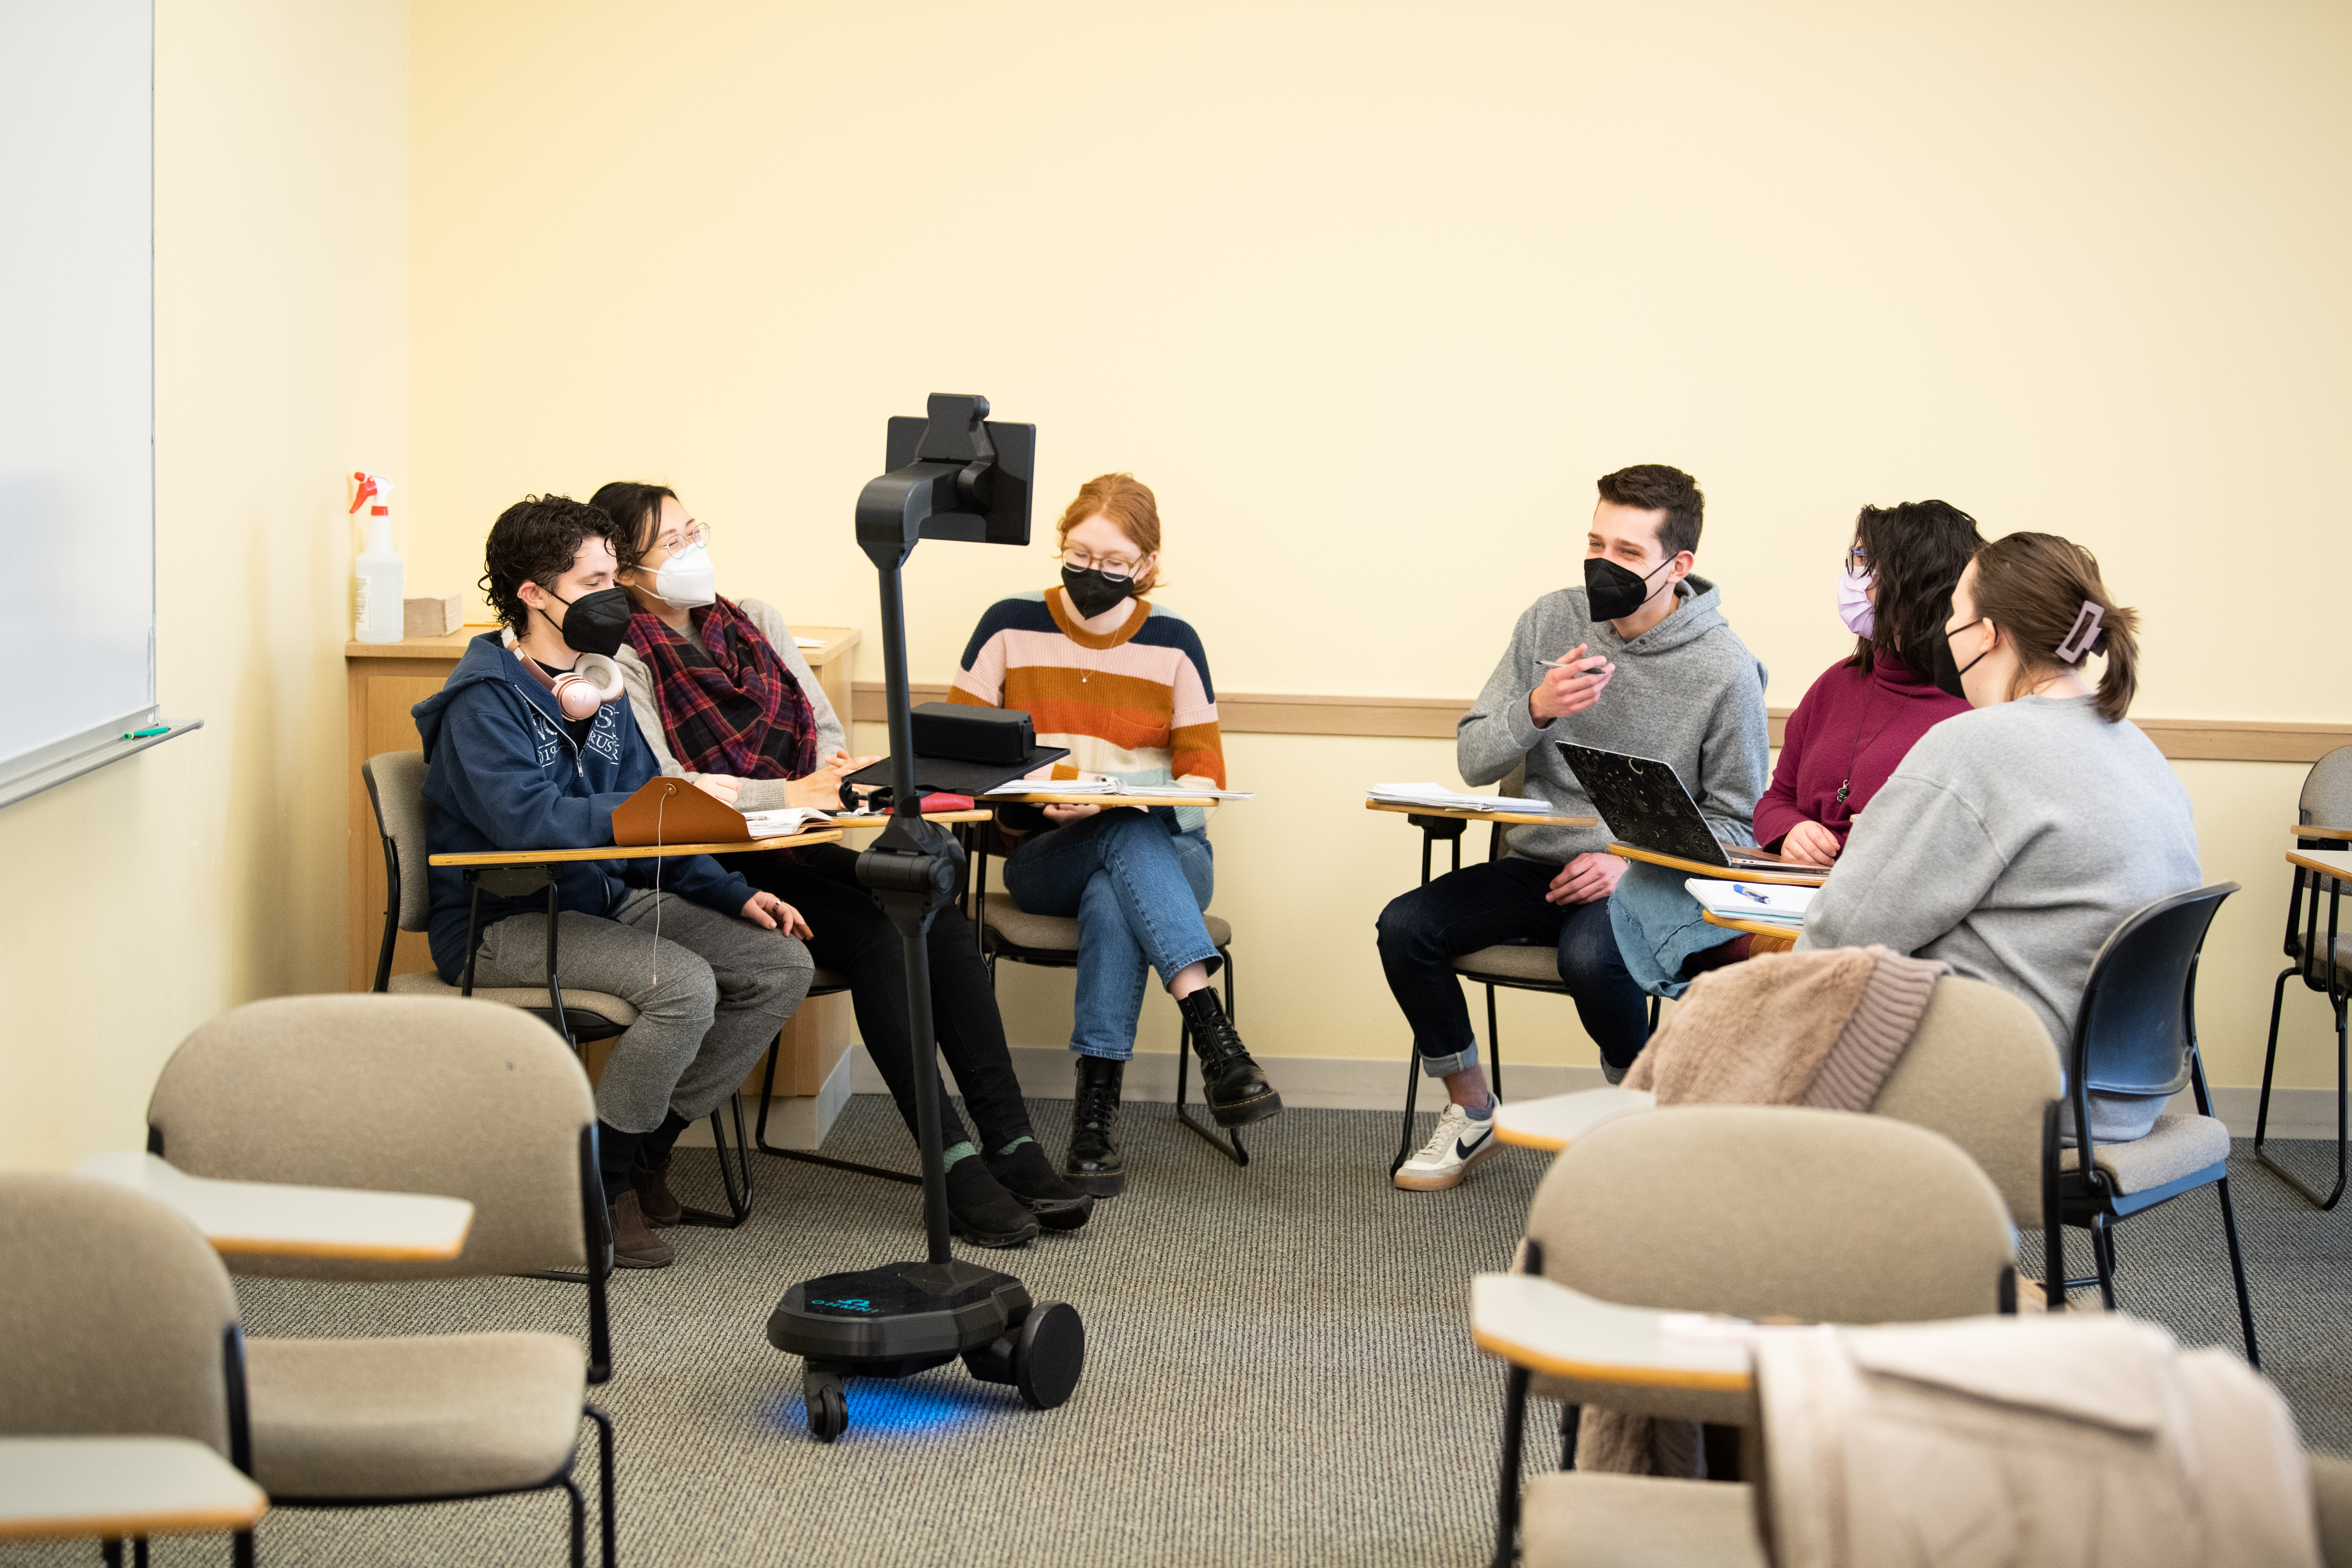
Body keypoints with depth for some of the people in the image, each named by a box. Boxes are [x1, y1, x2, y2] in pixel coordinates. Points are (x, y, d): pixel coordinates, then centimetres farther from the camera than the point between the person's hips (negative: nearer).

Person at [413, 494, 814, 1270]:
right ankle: (600, 1179, -11)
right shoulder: (485, 700, -13)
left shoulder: (602, 689, 13)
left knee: (783, 964, -7)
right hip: (506, 922, -8)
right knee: (683, 983, -31)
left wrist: (735, 896, 1)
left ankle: (647, 1144, 5)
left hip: (608, 900, 8)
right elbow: (527, 818, -29)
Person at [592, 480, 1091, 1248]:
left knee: (939, 917, -21)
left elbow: (825, 724, 17)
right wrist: (791, 792, -23)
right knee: (877, 933, -28)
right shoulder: (627, 660, -5)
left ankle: (1011, 1143, -23)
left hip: (807, 841, 6)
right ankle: (954, 1161, -26)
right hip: (718, 869, -6)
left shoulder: (756, 621, 15)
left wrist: (833, 774, -7)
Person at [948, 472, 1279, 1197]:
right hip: (1044, 859, -1)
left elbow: (1204, 778, 2)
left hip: (1165, 852, 1)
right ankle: (1213, 1035, -50)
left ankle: (1097, 1108, -40)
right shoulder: (1010, 628, 6)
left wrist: (1117, 798, -18)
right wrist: (1031, 796, -15)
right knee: (1131, 834, -36)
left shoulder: (1172, 644, 6)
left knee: (1111, 900, -37)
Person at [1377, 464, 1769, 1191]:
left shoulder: (1725, 670, -8)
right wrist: (1535, 710, -19)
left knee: (1590, 955, -36)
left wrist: (1633, 865, -18)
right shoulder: (1552, 620, 2)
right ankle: (1471, 1112, 3)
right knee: (1405, 926, -18)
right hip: (1538, 867, 4)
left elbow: (1735, 823, -3)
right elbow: (1474, 760, 2)